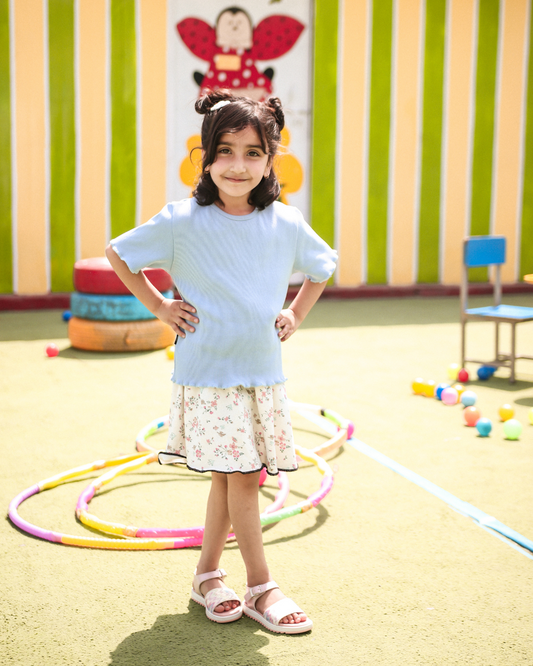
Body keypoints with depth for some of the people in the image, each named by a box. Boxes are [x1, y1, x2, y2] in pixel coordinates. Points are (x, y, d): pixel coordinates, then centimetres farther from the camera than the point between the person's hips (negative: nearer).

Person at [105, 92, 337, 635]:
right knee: (239, 476, -3)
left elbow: (322, 268, 19)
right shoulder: (182, 221, -10)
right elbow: (117, 253, 3)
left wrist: (295, 314, 7)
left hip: (264, 374, 4)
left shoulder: (285, 224, -1)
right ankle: (260, 588, 11)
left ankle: (207, 572, 30)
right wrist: (159, 307, 0)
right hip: (207, 374, -4)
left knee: (230, 477, 12)